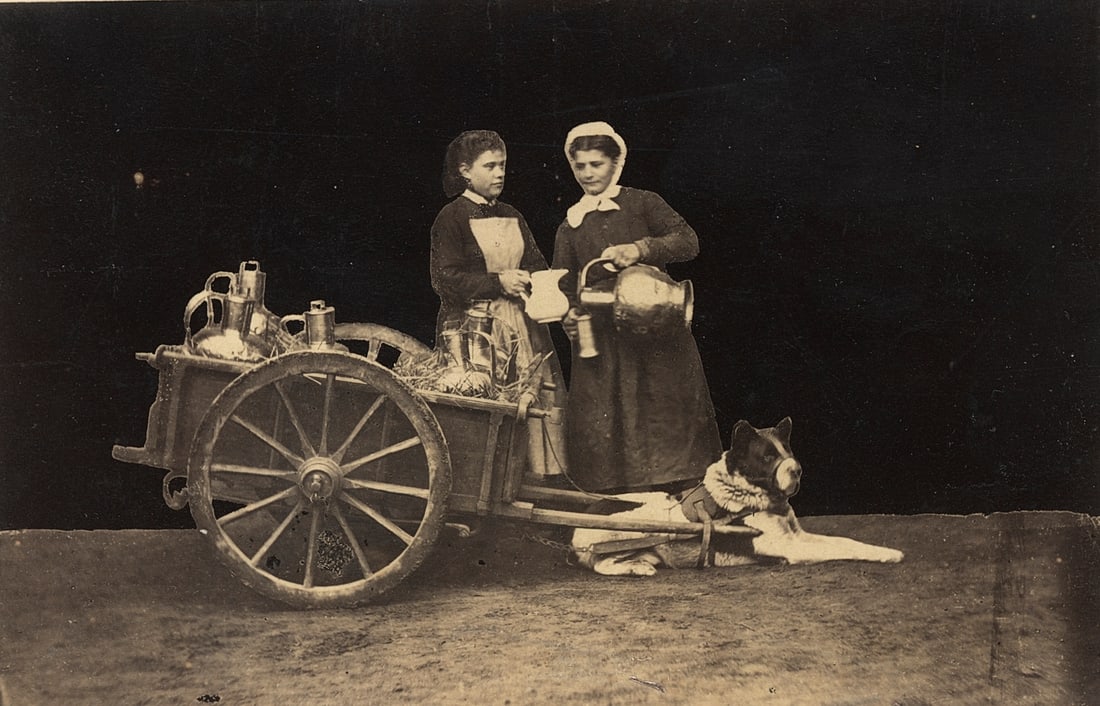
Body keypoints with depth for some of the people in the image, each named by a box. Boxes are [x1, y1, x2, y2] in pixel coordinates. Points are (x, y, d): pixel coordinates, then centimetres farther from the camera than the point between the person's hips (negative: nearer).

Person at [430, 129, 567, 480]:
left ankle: (544, 472, 7)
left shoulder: (512, 217, 18)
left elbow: (535, 262, 18)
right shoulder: (451, 218, -2)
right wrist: (498, 282, -16)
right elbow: (445, 279, -9)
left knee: (542, 393, -2)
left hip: (522, 324, 6)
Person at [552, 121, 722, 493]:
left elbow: (689, 241, -6)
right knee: (602, 425, -1)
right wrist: (568, 315, -9)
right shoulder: (569, 227, 16)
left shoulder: (643, 203, 6)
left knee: (665, 415, -5)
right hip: (601, 341, 3)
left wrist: (641, 249, -21)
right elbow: (565, 287, 12)